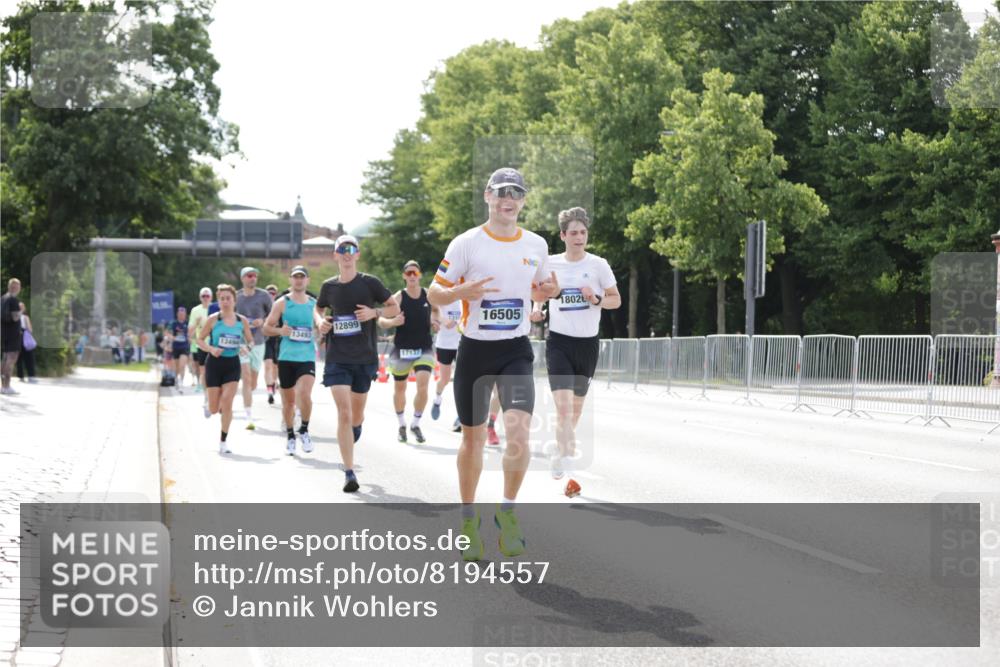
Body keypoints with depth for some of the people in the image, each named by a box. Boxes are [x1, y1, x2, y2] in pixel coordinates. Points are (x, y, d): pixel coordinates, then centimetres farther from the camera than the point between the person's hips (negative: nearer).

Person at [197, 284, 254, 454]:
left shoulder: (242, 321, 1)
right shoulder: (213, 319, -5)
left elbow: (251, 341, 10)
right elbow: (200, 340, 0)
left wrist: (247, 348, -13)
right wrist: (211, 349, -18)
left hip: (233, 364, 1)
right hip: (215, 363, -1)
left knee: (227, 401, -12)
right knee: (214, 409, 0)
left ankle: (223, 441, 0)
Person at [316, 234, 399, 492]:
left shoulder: (369, 283, -3)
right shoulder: (329, 286, 3)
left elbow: (395, 308, 3)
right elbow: (319, 309, 22)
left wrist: (374, 313, -16)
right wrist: (321, 322, 0)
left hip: (365, 359, 0)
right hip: (337, 359, 0)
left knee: (357, 416, 12)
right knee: (344, 414, -13)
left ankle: (351, 439, 50)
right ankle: (349, 473, -12)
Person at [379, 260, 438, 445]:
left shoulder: (428, 295, 1)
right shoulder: (398, 297, -8)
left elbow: (435, 309, 23)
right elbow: (381, 320, -12)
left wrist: (433, 321, 5)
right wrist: (392, 322, -31)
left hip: (424, 348, 1)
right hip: (402, 349, -1)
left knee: (423, 386, -16)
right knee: (399, 388, 11)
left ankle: (416, 425, 2)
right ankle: (402, 425, 31)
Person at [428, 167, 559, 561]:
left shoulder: (537, 245, 5)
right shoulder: (466, 243, -5)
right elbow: (434, 294, -1)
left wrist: (547, 291, -4)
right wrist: (463, 291, -21)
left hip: (516, 351, 1)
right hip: (475, 350, -1)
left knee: (519, 429, -18)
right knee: (473, 438, 7)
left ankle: (507, 512, 0)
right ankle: (469, 518, 25)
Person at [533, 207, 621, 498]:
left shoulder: (598, 265, -2)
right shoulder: (550, 263, 0)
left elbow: (616, 299, 4)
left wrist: (597, 299, -16)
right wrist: (537, 307, 1)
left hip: (588, 343, 2)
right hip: (559, 342, -1)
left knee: (576, 407, 15)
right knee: (563, 405, -18)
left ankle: (561, 452, 39)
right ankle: (567, 459, -21)